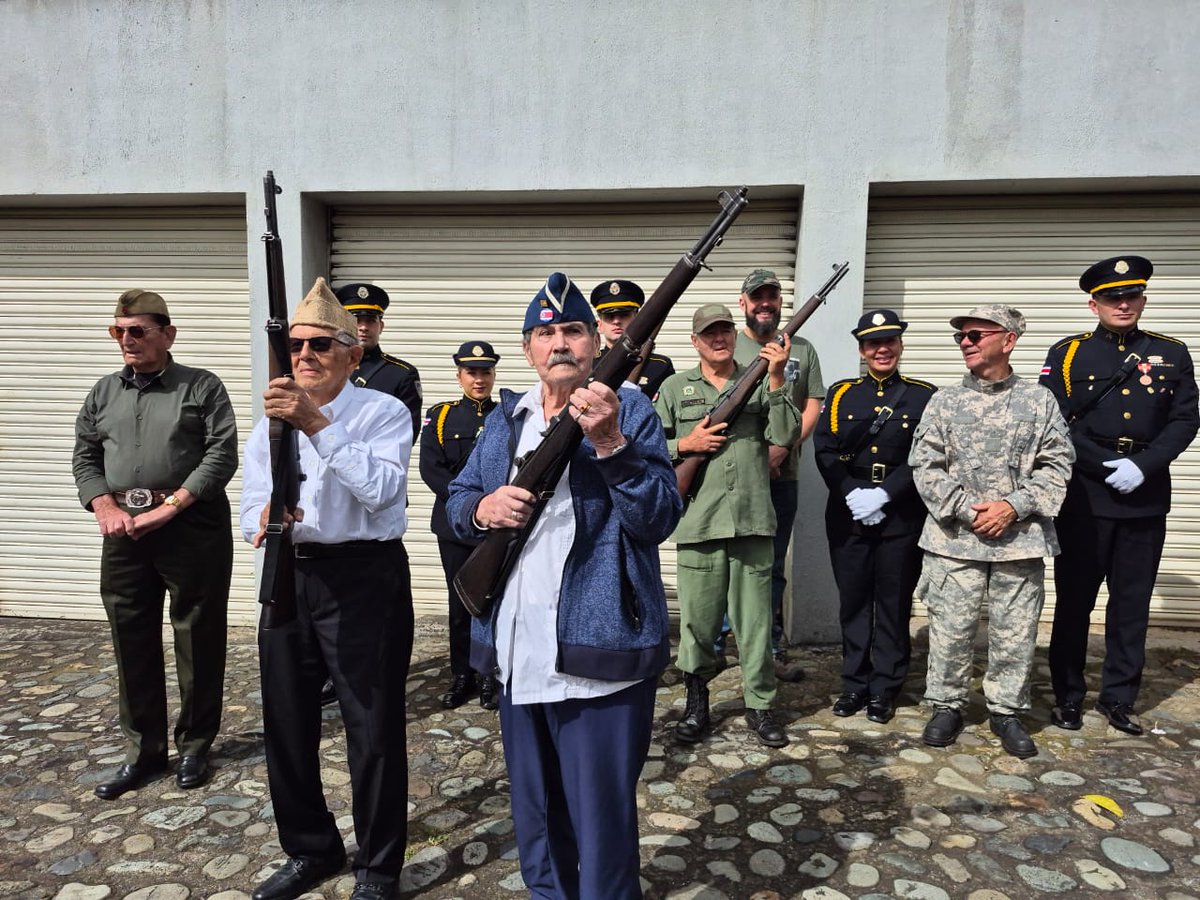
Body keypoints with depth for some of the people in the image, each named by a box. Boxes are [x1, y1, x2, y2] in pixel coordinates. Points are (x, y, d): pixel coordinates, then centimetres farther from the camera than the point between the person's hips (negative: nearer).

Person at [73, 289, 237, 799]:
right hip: (123, 534, 5)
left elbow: (222, 456, -9)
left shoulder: (202, 387, -1)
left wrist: (170, 507, -15)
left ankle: (195, 745, 22)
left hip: (193, 529, -4)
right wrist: (107, 509, -3)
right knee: (132, 642, 10)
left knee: (198, 639, 4)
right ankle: (143, 751, 25)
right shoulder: (104, 392, 14)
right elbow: (85, 457, 14)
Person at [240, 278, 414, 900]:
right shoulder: (272, 419, 11)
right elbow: (252, 506, 6)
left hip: (365, 576, -6)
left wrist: (316, 425, -27)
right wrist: (264, 524, -17)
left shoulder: (383, 412, -6)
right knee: (286, 725, 17)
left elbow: (380, 489, -23)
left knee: (373, 728, 3)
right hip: (286, 575, 6)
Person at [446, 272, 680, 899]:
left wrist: (608, 442, -27)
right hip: (518, 652, 6)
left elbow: (660, 518, -14)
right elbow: (456, 502, 13)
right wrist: (482, 509, -9)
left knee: (601, 817, 8)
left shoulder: (630, 411, -5)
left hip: (598, 651, -5)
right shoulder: (504, 419, 11)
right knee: (534, 812, 23)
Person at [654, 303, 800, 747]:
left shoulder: (760, 383, 9)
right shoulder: (675, 387, 8)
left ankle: (760, 704, 24)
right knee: (698, 618, 8)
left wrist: (776, 380, -12)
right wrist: (686, 445, -8)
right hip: (698, 522, 0)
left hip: (753, 520, 1)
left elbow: (785, 436, -5)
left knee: (755, 617, 8)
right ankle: (697, 700, 27)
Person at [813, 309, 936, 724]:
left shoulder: (924, 396, 3)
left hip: (901, 516, -1)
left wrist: (883, 494, -15)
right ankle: (855, 684, 23)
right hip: (848, 515, 1)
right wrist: (853, 494, -13)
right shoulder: (841, 394, 8)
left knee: (894, 603, 7)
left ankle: (884, 689, 21)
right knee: (853, 600, 9)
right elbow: (824, 450, -1)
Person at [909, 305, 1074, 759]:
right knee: (950, 628, 5)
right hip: (955, 537, 0)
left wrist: (1014, 505, -12)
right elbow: (925, 466, -1)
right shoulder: (944, 401, 4)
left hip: (1020, 539, 0)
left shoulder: (1039, 400, 5)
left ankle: (1007, 711, 26)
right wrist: (967, 510, -11)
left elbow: (1056, 464, 2)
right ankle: (947, 706, 22)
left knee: (1015, 632, 9)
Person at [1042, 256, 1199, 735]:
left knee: (1132, 603, 10)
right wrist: (1108, 468, -15)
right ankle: (1068, 698, 19)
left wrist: (1142, 466, -13)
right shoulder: (1067, 354, 0)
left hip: (1146, 500, 3)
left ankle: (1118, 699, 24)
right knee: (1074, 602, 5)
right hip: (1084, 500, -2)